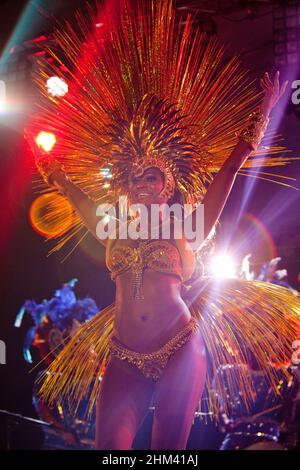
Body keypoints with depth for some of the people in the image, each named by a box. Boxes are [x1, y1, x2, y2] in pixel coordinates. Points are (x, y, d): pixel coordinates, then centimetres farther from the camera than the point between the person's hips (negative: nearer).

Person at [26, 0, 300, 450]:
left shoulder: (187, 231, 7)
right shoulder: (115, 233, 15)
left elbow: (228, 170, 5)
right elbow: (79, 196, 28)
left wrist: (261, 116, 5)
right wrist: (52, 167, 39)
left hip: (180, 349, -2)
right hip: (124, 358, 2)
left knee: (169, 447, -3)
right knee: (111, 445, -10)